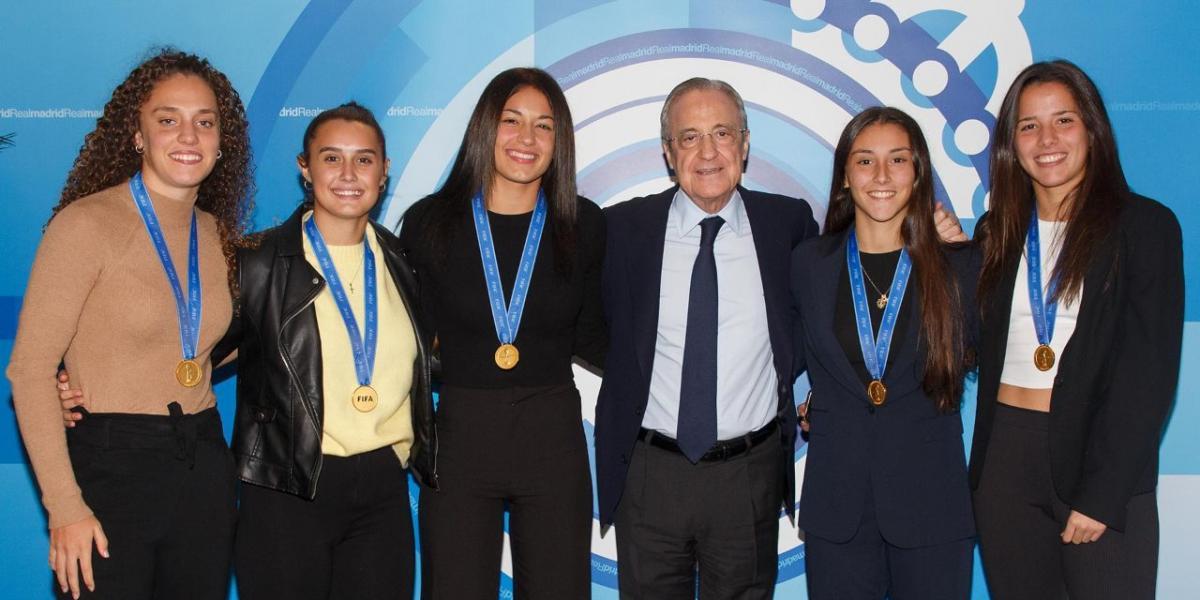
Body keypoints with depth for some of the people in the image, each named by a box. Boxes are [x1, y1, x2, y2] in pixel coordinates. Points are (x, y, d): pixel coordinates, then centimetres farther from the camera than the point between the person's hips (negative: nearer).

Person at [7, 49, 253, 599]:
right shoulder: (87, 223, -10)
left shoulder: (217, 234, 7)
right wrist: (65, 507, -16)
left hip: (204, 471, 6)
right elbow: (29, 371, -13)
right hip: (108, 470, -5)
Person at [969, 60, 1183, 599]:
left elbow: (1149, 371, -8)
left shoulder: (1145, 225, -3)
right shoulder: (997, 232, 9)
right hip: (1005, 459, 4)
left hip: (1104, 463, -3)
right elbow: (982, 352, 10)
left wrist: (1100, 494, -14)